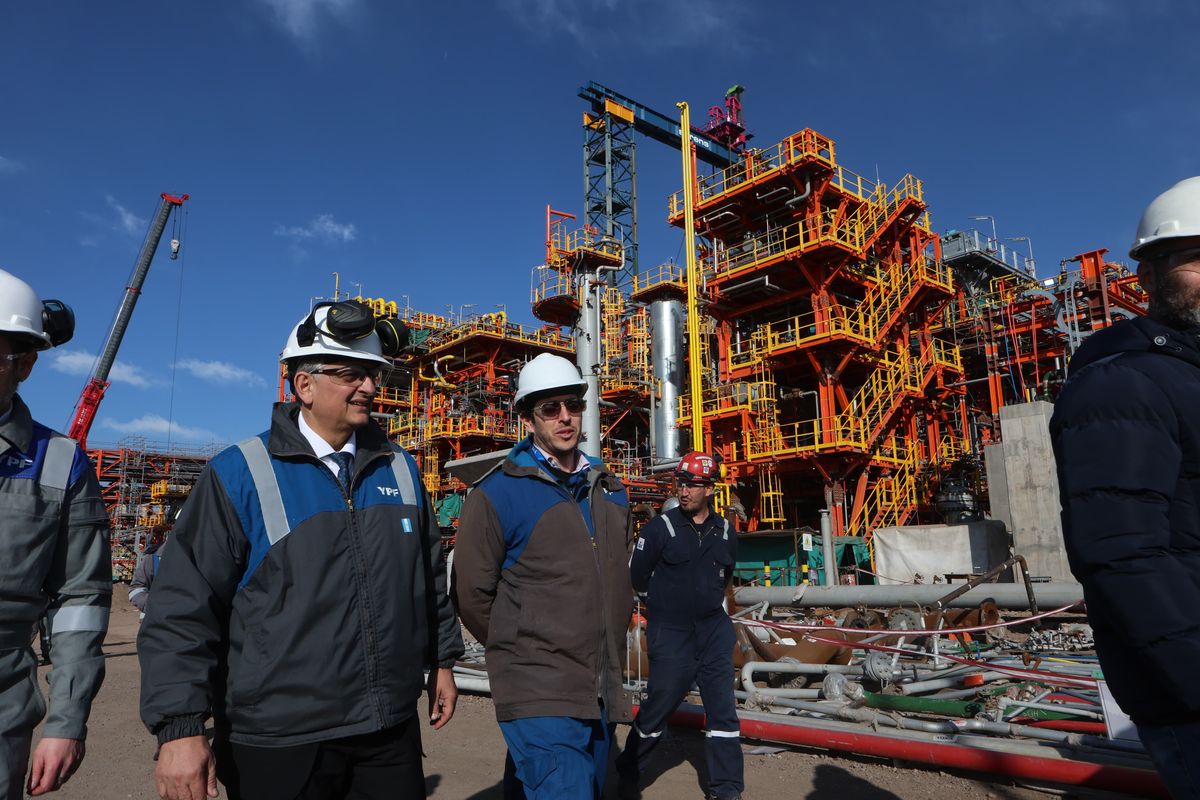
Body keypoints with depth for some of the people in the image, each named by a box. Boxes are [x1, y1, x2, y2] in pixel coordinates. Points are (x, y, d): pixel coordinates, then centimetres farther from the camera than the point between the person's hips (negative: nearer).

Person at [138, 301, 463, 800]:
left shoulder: (400, 469, 7)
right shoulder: (240, 475, -8)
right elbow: (184, 607, -10)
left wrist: (442, 660, 16)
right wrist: (180, 728, -14)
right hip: (279, 746, -4)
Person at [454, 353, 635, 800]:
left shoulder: (609, 490, 10)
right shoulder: (497, 494, -9)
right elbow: (473, 595, -5)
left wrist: (609, 657, 15)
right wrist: (518, 652, 2)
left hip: (604, 695, 6)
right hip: (540, 697, -6)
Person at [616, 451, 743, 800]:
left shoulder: (725, 532, 5)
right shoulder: (659, 528, -9)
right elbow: (638, 577, 0)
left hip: (715, 630, 4)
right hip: (670, 634, -4)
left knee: (723, 711, 5)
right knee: (657, 709, 5)